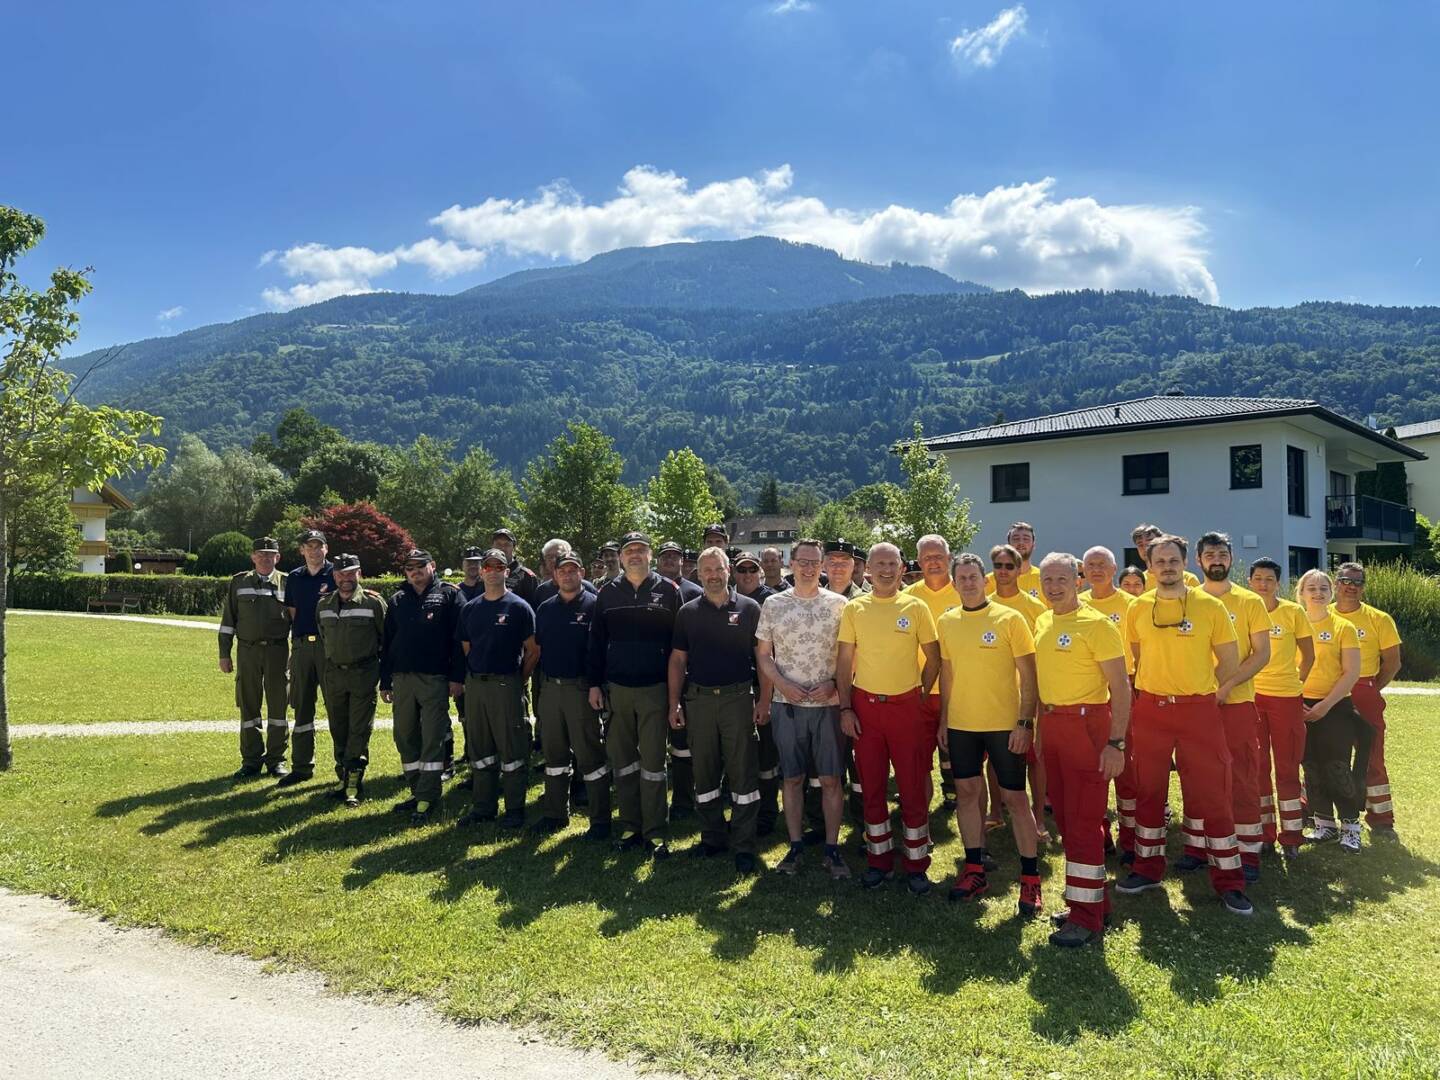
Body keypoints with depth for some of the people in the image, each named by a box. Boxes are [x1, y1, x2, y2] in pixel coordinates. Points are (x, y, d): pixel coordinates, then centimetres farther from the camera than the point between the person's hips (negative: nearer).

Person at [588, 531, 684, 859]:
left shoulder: (668, 591, 0)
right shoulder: (608, 593, 7)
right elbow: (597, 642, 10)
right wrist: (595, 684, 4)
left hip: (655, 689, -3)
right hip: (617, 690, 3)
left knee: (653, 763, 1)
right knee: (622, 761, 9)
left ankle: (655, 832, 8)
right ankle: (630, 828, 20)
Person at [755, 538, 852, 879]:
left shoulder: (838, 604, 1)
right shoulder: (773, 604, 3)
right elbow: (763, 654, 6)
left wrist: (834, 684, -11)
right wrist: (782, 685, -7)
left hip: (828, 704, -1)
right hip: (786, 704, 1)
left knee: (830, 779, 3)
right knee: (792, 778, 8)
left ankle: (832, 848, 13)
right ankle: (796, 845, 20)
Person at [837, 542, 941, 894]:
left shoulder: (915, 607, 0)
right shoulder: (854, 609, 2)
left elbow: (933, 657, 6)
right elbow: (844, 660, 3)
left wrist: (920, 694, 0)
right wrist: (845, 708, -3)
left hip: (906, 706, -1)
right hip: (865, 706, 1)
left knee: (913, 788, 3)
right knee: (872, 786, 9)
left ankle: (916, 864, 15)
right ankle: (880, 861, 22)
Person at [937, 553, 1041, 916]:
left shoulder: (1009, 619, -7)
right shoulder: (946, 622, 5)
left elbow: (1028, 675, -7)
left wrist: (1025, 722, -13)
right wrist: (942, 719, 11)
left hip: (1004, 724, -4)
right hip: (961, 724, 4)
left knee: (1015, 797, 1)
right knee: (966, 792, 10)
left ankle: (1030, 879, 11)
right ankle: (974, 870, 22)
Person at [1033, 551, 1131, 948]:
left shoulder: (1096, 623, -12)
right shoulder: (1043, 622, 10)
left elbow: (1120, 686, -14)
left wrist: (1116, 743, -19)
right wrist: (1040, 724, 13)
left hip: (1085, 724, -8)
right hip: (1051, 725, 8)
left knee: (1083, 821, -4)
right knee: (1065, 818, 13)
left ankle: (1087, 917, 4)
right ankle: (1092, 900, 27)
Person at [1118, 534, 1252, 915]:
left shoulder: (1209, 606, -3)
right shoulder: (1137, 608, 2)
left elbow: (1229, 660, 4)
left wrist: (1207, 692, 4)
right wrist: (1148, 692, 6)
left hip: (1199, 709, -2)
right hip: (1150, 709, 2)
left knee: (1211, 794, -1)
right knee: (1149, 791, 11)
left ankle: (1228, 880, 11)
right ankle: (1148, 869, 25)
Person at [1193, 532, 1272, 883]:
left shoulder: (1250, 602, 1)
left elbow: (1263, 653, -4)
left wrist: (1227, 685, -15)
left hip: (1237, 703, -2)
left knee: (1243, 779, 1)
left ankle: (1248, 852, 9)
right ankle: (1196, 846, 16)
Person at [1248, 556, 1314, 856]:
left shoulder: (1293, 612, -2)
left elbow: (1308, 654, 7)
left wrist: (1296, 682, 5)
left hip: (1285, 697, -2)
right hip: (1249, 696, 2)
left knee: (1287, 767, 3)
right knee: (1256, 766, 7)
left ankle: (1290, 836, 11)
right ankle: (1263, 831, 17)